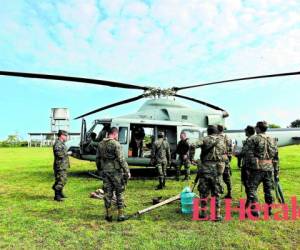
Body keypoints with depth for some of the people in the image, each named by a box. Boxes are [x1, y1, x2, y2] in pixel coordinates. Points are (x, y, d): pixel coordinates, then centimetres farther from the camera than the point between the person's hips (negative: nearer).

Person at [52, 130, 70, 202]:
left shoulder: (62, 143, 17)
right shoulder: (57, 144, -16)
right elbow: (59, 154, -26)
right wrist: (67, 153, -15)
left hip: (63, 166, 10)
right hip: (60, 166, -10)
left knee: (63, 180, 17)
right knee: (60, 180, -7)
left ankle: (60, 193, 30)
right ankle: (57, 196, 0)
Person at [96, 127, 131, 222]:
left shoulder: (100, 144, 7)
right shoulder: (115, 144, -14)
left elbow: (97, 158, 14)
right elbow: (121, 159, -16)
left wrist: (100, 170, 24)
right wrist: (127, 171, -10)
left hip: (104, 171, 6)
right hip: (115, 171, -6)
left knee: (107, 193, 12)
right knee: (119, 193, 6)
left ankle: (109, 215, 19)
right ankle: (121, 215, 12)